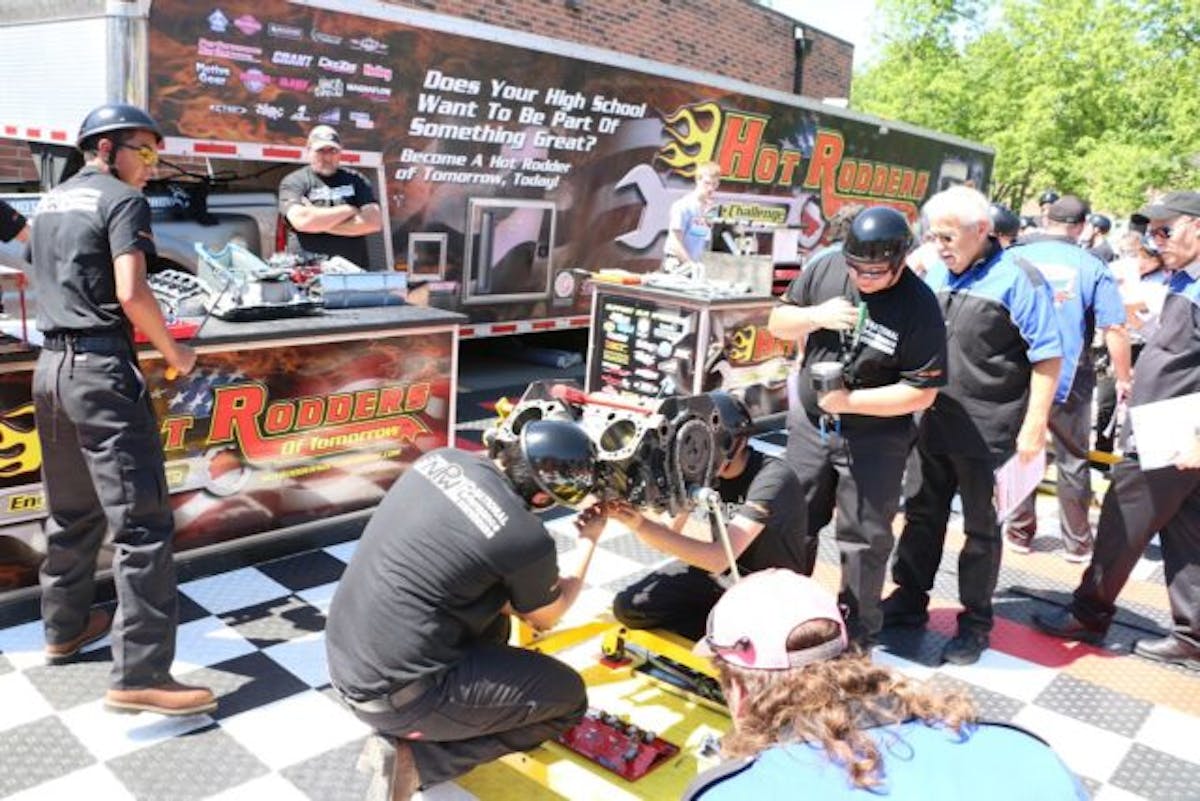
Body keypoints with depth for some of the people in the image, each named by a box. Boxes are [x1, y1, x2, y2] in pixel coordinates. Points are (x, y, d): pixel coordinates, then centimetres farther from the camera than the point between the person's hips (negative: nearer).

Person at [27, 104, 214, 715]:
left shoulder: (48, 203, 19)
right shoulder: (122, 199, -6)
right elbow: (130, 294, -18)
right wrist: (174, 353, -5)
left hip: (51, 366, 9)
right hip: (100, 370, -9)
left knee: (70, 512, 21)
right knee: (141, 522, -9)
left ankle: (65, 628, 34)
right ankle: (139, 675, -10)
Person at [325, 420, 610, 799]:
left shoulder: (441, 458, -1)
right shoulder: (527, 540, -19)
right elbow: (547, 618, 5)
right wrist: (590, 540, 17)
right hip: (394, 694, -8)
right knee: (568, 696, 6)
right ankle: (415, 760, -1)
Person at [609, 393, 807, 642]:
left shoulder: (772, 479, -29)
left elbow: (719, 559, -37)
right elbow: (669, 533, -6)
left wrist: (643, 525, -42)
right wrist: (634, 518, -28)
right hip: (720, 572, 6)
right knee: (629, 607, -7)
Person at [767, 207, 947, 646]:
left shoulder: (919, 308, -19)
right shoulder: (826, 269, -7)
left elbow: (922, 392, -18)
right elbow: (777, 322, 3)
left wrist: (850, 401, -23)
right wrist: (817, 316, -18)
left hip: (874, 439, -4)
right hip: (809, 424, 5)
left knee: (863, 539, 6)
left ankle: (858, 631, 25)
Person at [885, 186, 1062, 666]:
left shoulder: (1016, 279, -11)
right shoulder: (936, 274, 8)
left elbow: (1047, 357, -12)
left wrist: (1034, 427, -16)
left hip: (989, 432, -6)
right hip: (936, 423, 6)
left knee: (980, 527, 7)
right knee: (923, 514, 16)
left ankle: (975, 623, 22)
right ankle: (909, 600, 31)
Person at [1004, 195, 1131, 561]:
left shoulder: (1015, 259, -4)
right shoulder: (1093, 267, -8)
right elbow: (1115, 329, -9)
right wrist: (1123, 379, 3)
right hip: (1070, 380, -1)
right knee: (1073, 461, 11)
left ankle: (1020, 532, 22)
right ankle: (1077, 541, 21)